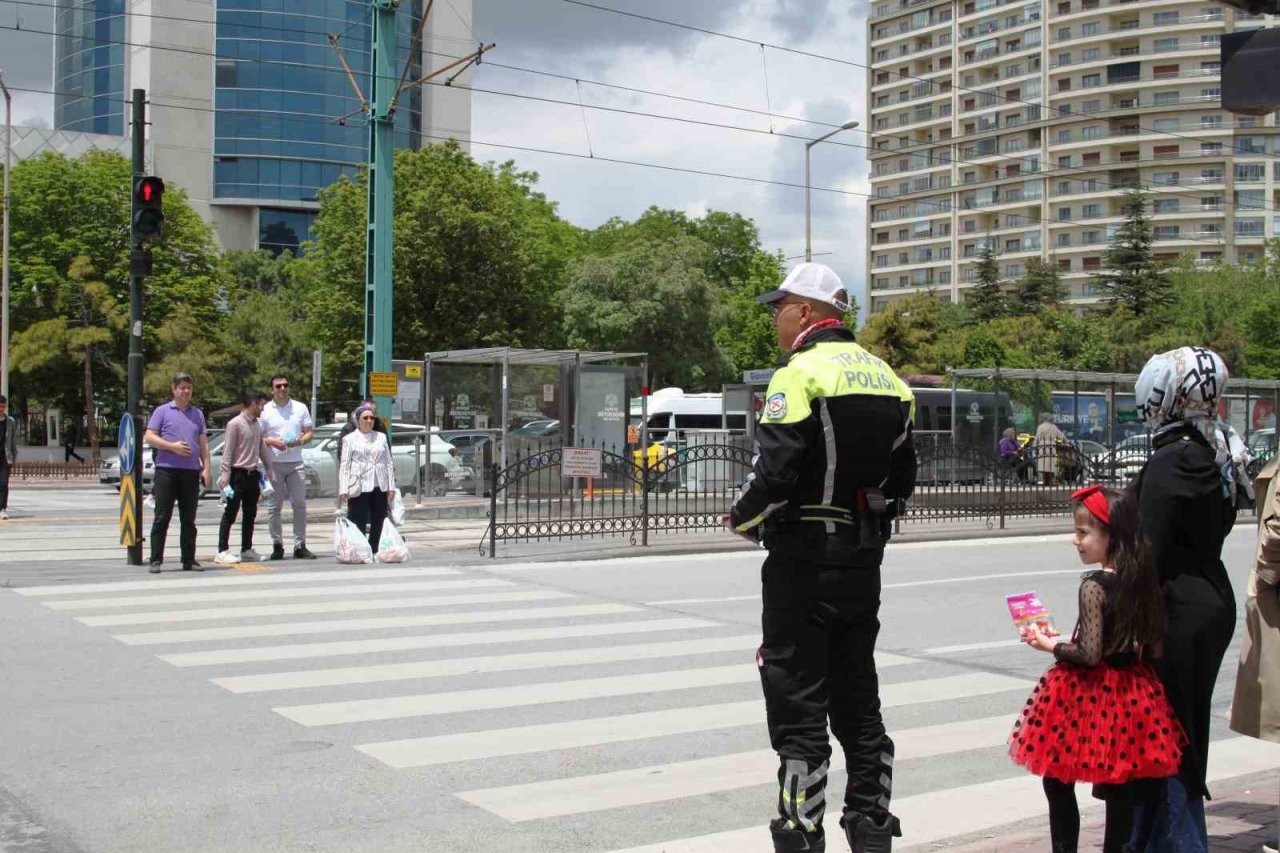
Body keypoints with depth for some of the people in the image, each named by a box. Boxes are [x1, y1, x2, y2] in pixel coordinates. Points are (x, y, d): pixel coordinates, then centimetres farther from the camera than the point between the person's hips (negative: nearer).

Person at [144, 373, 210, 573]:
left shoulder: (197, 414, 17)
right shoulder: (162, 411, 5)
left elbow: (203, 443, 16)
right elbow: (149, 437, -2)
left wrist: (206, 468, 6)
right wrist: (173, 446, -13)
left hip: (191, 471, 4)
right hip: (167, 469, -4)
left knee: (189, 519, 6)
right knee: (161, 518, -3)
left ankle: (189, 560, 11)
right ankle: (156, 560, 0)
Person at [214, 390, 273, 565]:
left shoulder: (257, 424, 13)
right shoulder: (235, 424, -10)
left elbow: (262, 448, 20)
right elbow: (227, 451, -13)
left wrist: (269, 469, 16)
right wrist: (225, 474, -18)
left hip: (252, 474, 8)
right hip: (238, 473, -8)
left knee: (250, 514, 12)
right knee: (230, 514, -6)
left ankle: (247, 549, 19)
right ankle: (222, 551, -5)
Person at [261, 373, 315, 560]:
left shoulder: (300, 408, 10)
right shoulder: (265, 410, 2)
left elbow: (309, 431, 12)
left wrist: (300, 441, -9)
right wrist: (272, 442, -16)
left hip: (295, 462, 2)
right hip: (273, 463, -2)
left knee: (300, 505, 0)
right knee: (275, 506, 2)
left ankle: (300, 546, 6)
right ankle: (277, 545, 8)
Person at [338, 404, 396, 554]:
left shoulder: (381, 437, 16)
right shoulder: (350, 439, 6)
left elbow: (388, 463, 15)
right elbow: (344, 465, 1)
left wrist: (391, 486, 6)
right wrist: (343, 489, -8)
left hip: (379, 488, 4)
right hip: (359, 488, -4)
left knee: (378, 523, 3)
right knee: (359, 523, -6)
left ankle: (374, 551, 9)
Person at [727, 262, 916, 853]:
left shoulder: (801, 373, -13)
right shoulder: (886, 379, 12)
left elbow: (774, 474, -21)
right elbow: (902, 479, 15)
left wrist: (742, 520, -4)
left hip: (803, 561, -8)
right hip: (864, 562, 8)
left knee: (798, 709, -1)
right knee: (858, 703, 16)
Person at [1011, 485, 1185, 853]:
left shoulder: (1094, 585, -18)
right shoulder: (1143, 580, 2)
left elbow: (1090, 654, -21)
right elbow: (1152, 644, 9)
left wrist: (1051, 645, -6)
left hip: (1087, 695, -7)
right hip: (1131, 694, 7)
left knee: (1058, 783, 5)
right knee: (1118, 788, 14)